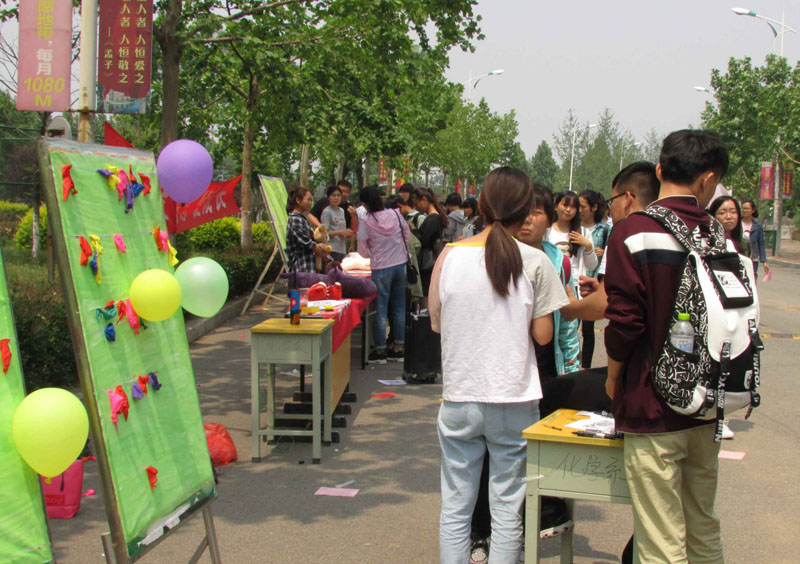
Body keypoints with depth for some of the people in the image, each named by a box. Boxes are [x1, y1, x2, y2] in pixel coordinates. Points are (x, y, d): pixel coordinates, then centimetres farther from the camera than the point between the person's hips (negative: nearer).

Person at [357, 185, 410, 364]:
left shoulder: (366, 222, -13)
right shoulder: (395, 214, -3)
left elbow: (363, 251, -7)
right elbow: (407, 236, 7)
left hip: (380, 269, -4)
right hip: (400, 266, 4)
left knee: (380, 310, 4)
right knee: (399, 308, 12)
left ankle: (380, 351, 9)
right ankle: (398, 348, 18)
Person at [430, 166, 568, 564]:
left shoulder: (450, 255, -3)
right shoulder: (534, 262, -8)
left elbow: (436, 323, 6)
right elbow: (542, 335, -4)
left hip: (459, 397, 2)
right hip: (513, 400, -1)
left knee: (455, 509, 11)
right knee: (507, 511, 8)